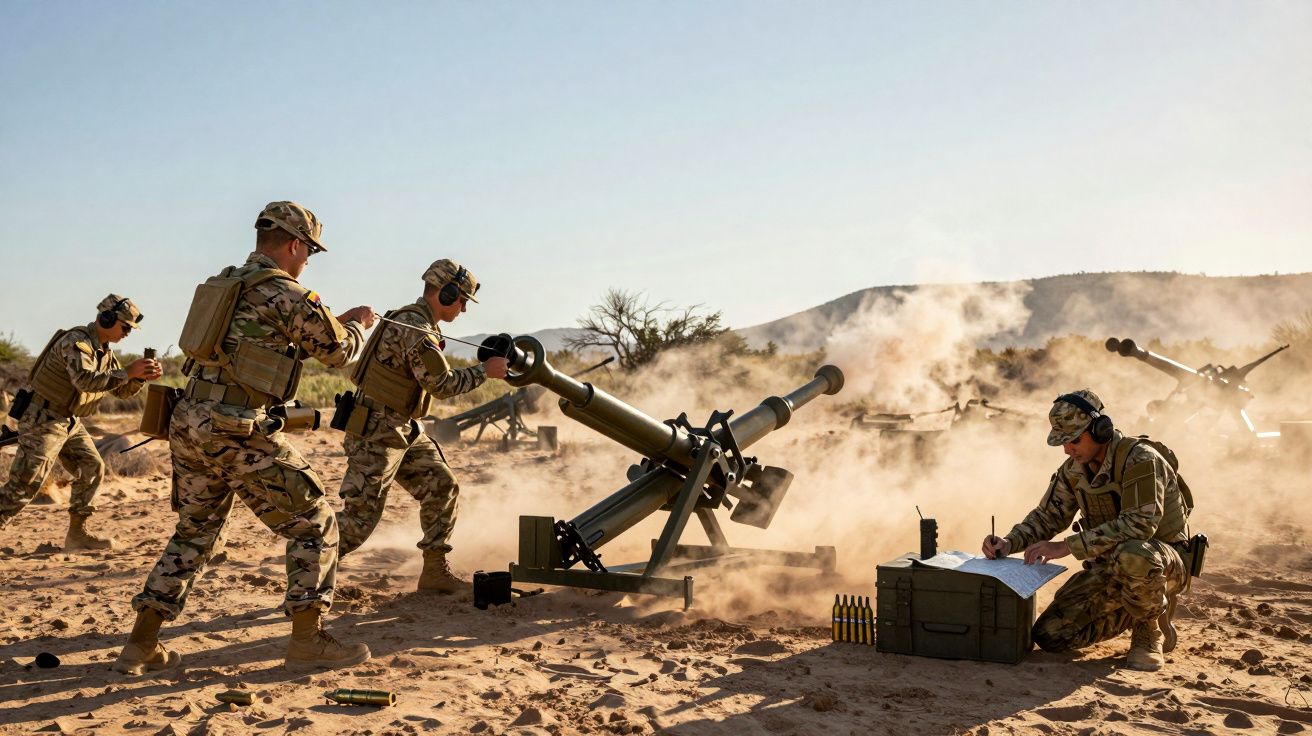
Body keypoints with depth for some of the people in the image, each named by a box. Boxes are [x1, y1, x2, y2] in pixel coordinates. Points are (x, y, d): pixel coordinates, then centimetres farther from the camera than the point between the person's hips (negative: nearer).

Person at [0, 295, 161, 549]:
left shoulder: (105, 351, 10)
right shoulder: (76, 341, -18)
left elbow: (122, 390, 13)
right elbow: (84, 380, -35)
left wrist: (142, 376, -6)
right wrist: (128, 372, -33)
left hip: (69, 422, 9)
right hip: (43, 420, -9)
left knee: (92, 470, 7)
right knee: (24, 484, -12)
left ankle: (77, 534, 15)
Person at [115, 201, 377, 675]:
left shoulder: (223, 284, 17)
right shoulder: (289, 296, -7)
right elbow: (339, 352, 6)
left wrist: (333, 321, 32)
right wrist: (358, 324, 27)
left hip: (188, 425, 8)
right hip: (239, 435, -8)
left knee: (193, 532, 21)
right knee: (314, 524, 4)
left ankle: (141, 645, 21)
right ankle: (308, 641, 4)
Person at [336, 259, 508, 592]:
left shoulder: (418, 322, 12)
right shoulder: (415, 328, -20)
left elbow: (433, 376, 20)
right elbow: (442, 384, -19)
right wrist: (485, 371, -12)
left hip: (402, 429, 10)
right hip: (375, 432, -10)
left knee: (442, 488, 8)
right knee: (360, 515, -7)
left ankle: (436, 573, 14)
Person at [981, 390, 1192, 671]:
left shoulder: (1140, 459, -23)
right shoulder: (1074, 469, 0)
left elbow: (1140, 524, -34)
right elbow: (1047, 516, 7)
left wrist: (1068, 546, -36)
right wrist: (1009, 543, -13)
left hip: (1164, 562, -6)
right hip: (1109, 567, 7)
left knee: (1131, 555, -43)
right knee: (1051, 634, -7)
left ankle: (1151, 631, -11)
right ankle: (1139, 611, 14)